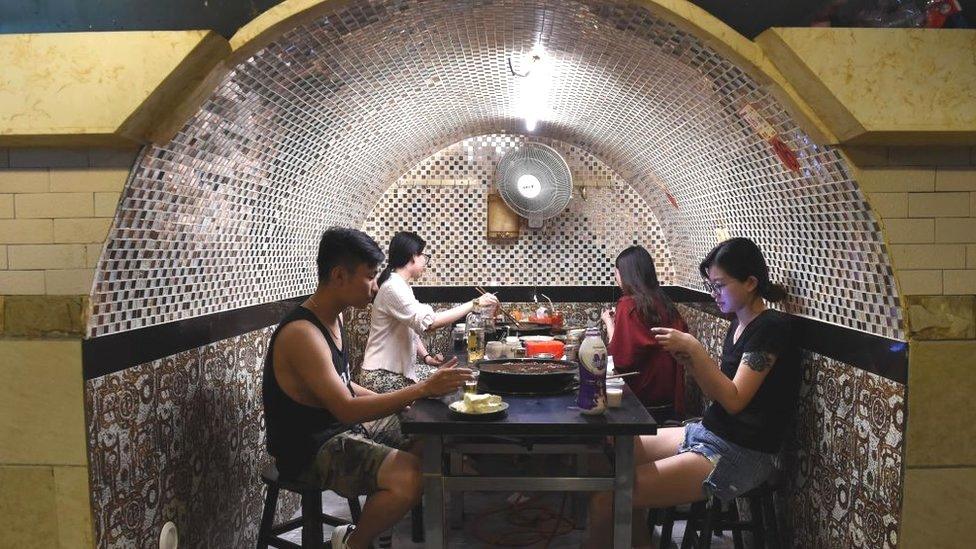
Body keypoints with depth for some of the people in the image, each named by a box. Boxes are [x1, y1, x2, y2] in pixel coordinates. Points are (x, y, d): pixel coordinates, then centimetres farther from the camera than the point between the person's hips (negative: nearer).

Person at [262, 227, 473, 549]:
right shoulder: (302, 333, -26)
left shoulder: (330, 317, 5)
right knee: (411, 477, -27)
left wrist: (389, 400, 3)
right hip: (311, 449, -10)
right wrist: (423, 389, -30)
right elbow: (347, 410, -30)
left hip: (340, 427, 10)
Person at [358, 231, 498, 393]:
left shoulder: (402, 285, 13)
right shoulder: (393, 287, -21)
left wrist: (426, 356, 1)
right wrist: (474, 303, -28)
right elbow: (429, 322, -33)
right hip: (383, 376, -10)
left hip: (401, 368, 10)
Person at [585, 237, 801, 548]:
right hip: (707, 432, 10)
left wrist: (695, 349, -21)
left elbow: (733, 399, -20)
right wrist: (689, 361, -2)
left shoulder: (771, 328, -14)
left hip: (741, 455, -10)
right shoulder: (738, 325, 12)